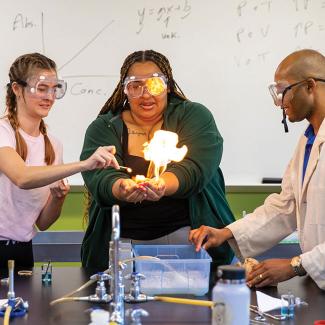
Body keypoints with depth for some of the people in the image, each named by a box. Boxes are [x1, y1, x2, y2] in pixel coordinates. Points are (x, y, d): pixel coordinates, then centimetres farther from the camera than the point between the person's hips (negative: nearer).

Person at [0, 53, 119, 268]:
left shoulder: (53, 146, 9)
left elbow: (42, 223, 11)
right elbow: (22, 178, -29)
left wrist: (57, 198, -9)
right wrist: (85, 165, -35)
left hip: (22, 251, 6)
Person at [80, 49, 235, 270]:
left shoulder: (194, 117, 6)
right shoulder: (103, 128, 9)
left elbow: (193, 170, -10)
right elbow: (99, 178, -7)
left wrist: (163, 185, -30)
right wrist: (122, 189, -30)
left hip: (186, 237, -1)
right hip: (122, 241, 1)